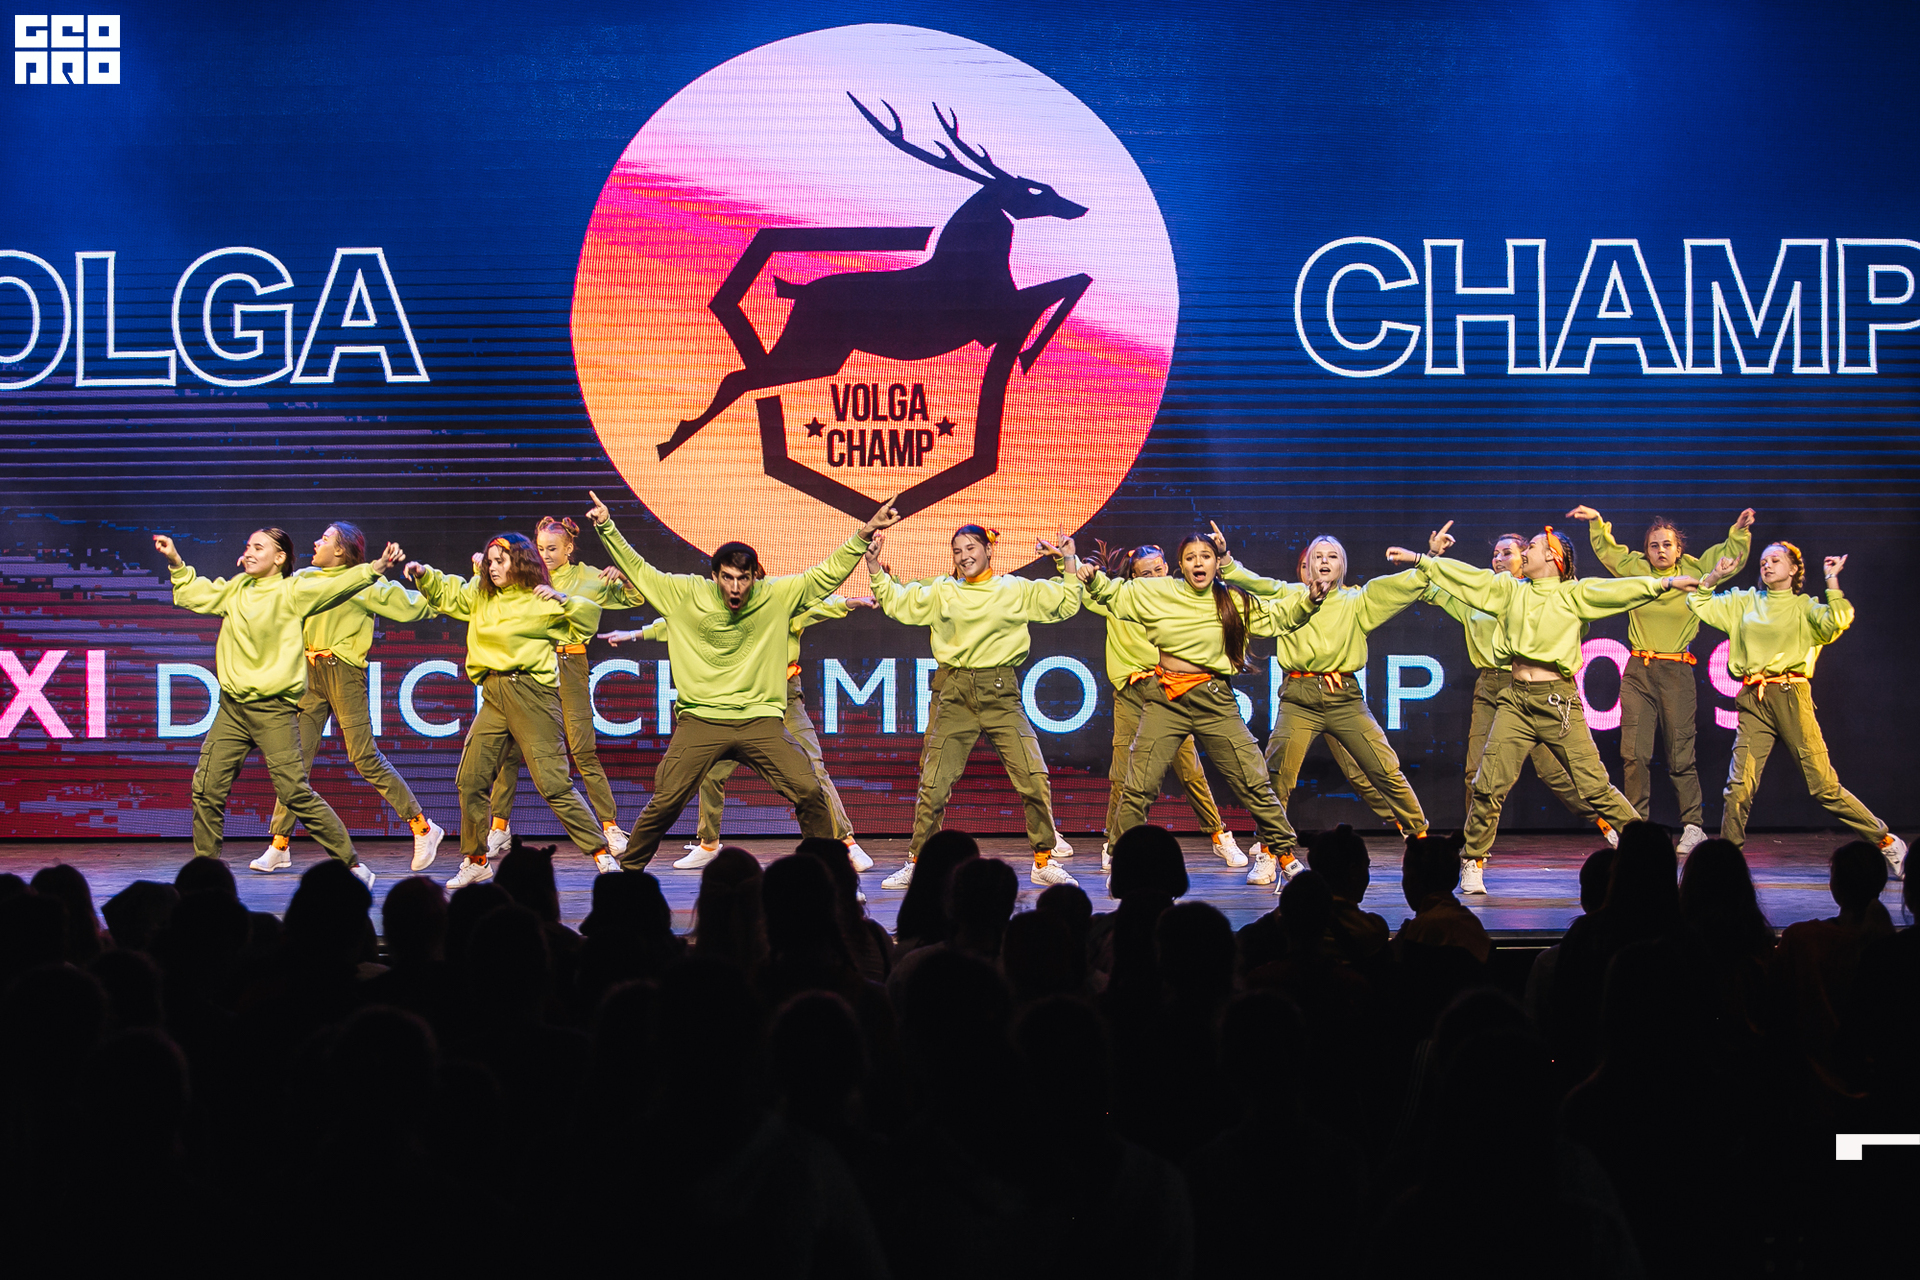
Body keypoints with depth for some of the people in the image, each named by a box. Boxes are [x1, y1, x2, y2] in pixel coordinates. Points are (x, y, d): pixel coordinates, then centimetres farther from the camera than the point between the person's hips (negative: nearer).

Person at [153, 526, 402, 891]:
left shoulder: (292, 593, -2)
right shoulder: (234, 589, 15)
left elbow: (335, 586, -13)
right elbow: (193, 595, 30)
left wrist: (374, 569, -26)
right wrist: (176, 562, 21)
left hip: (273, 709, -6)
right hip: (232, 707, 6)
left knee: (295, 793, -11)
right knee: (207, 789, 2)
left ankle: (352, 865, -3)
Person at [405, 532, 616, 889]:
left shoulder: (541, 601, -1)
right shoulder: (481, 597, 16)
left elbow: (588, 618, -3)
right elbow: (446, 593, 29)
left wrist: (563, 599, -17)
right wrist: (424, 574, 13)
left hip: (532, 694, -7)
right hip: (494, 697, 7)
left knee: (553, 783, -11)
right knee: (470, 780, 5)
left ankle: (601, 854, -6)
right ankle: (476, 862, 19)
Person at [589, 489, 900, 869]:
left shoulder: (778, 596, 2)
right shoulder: (686, 595, 1)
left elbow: (827, 573, 6)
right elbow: (638, 570, 11)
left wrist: (865, 534, -1)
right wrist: (607, 528, 5)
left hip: (761, 720, 1)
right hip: (700, 720, -1)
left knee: (810, 792, -11)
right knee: (665, 802, -7)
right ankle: (628, 870, 13)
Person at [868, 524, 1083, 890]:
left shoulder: (1015, 590, 9)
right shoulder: (942, 592, 11)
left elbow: (1066, 604, 15)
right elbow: (897, 602, 15)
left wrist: (1068, 563, 5)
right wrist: (876, 568, 6)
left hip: (1001, 695, -1)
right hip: (955, 695, 1)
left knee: (1034, 779, -8)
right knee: (933, 784, 0)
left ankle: (1044, 863, 6)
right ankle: (916, 864, 13)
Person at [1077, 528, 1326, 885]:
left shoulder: (1233, 601, 5)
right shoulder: (1155, 593, 4)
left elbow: (1278, 615, 16)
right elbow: (1112, 595, 16)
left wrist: (1309, 599, 1)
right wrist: (1093, 579, -2)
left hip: (1215, 701, 0)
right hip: (1165, 701, 0)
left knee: (1254, 782, -1)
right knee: (1139, 786, -4)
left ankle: (1281, 851, 15)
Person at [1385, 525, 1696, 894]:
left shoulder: (1574, 594, 4)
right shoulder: (1510, 590, 15)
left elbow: (1615, 590, -5)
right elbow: (1469, 577, 17)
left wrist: (1665, 582, -15)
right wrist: (1419, 559, 17)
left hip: (1558, 701, -3)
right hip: (1516, 700, 3)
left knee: (1594, 785, -7)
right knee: (1489, 785, -4)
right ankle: (1472, 863, 8)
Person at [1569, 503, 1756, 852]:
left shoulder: (1694, 573, 5)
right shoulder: (1635, 570, 10)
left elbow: (1730, 558, 13)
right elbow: (1606, 549, 25)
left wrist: (1739, 531, -2)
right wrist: (1596, 522, 16)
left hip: (1677, 672, -2)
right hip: (1638, 672, 2)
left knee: (1681, 755, -3)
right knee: (1634, 754, -3)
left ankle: (1693, 827, 2)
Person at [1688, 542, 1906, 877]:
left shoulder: (1805, 607, 9)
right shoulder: (1744, 602, 19)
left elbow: (1838, 621, -11)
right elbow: (1698, 602, 23)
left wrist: (1831, 580, -7)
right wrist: (1716, 576, 11)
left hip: (1791, 698, -3)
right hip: (1753, 701, 3)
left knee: (1824, 785, -5)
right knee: (1739, 784, -11)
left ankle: (1886, 842, 7)